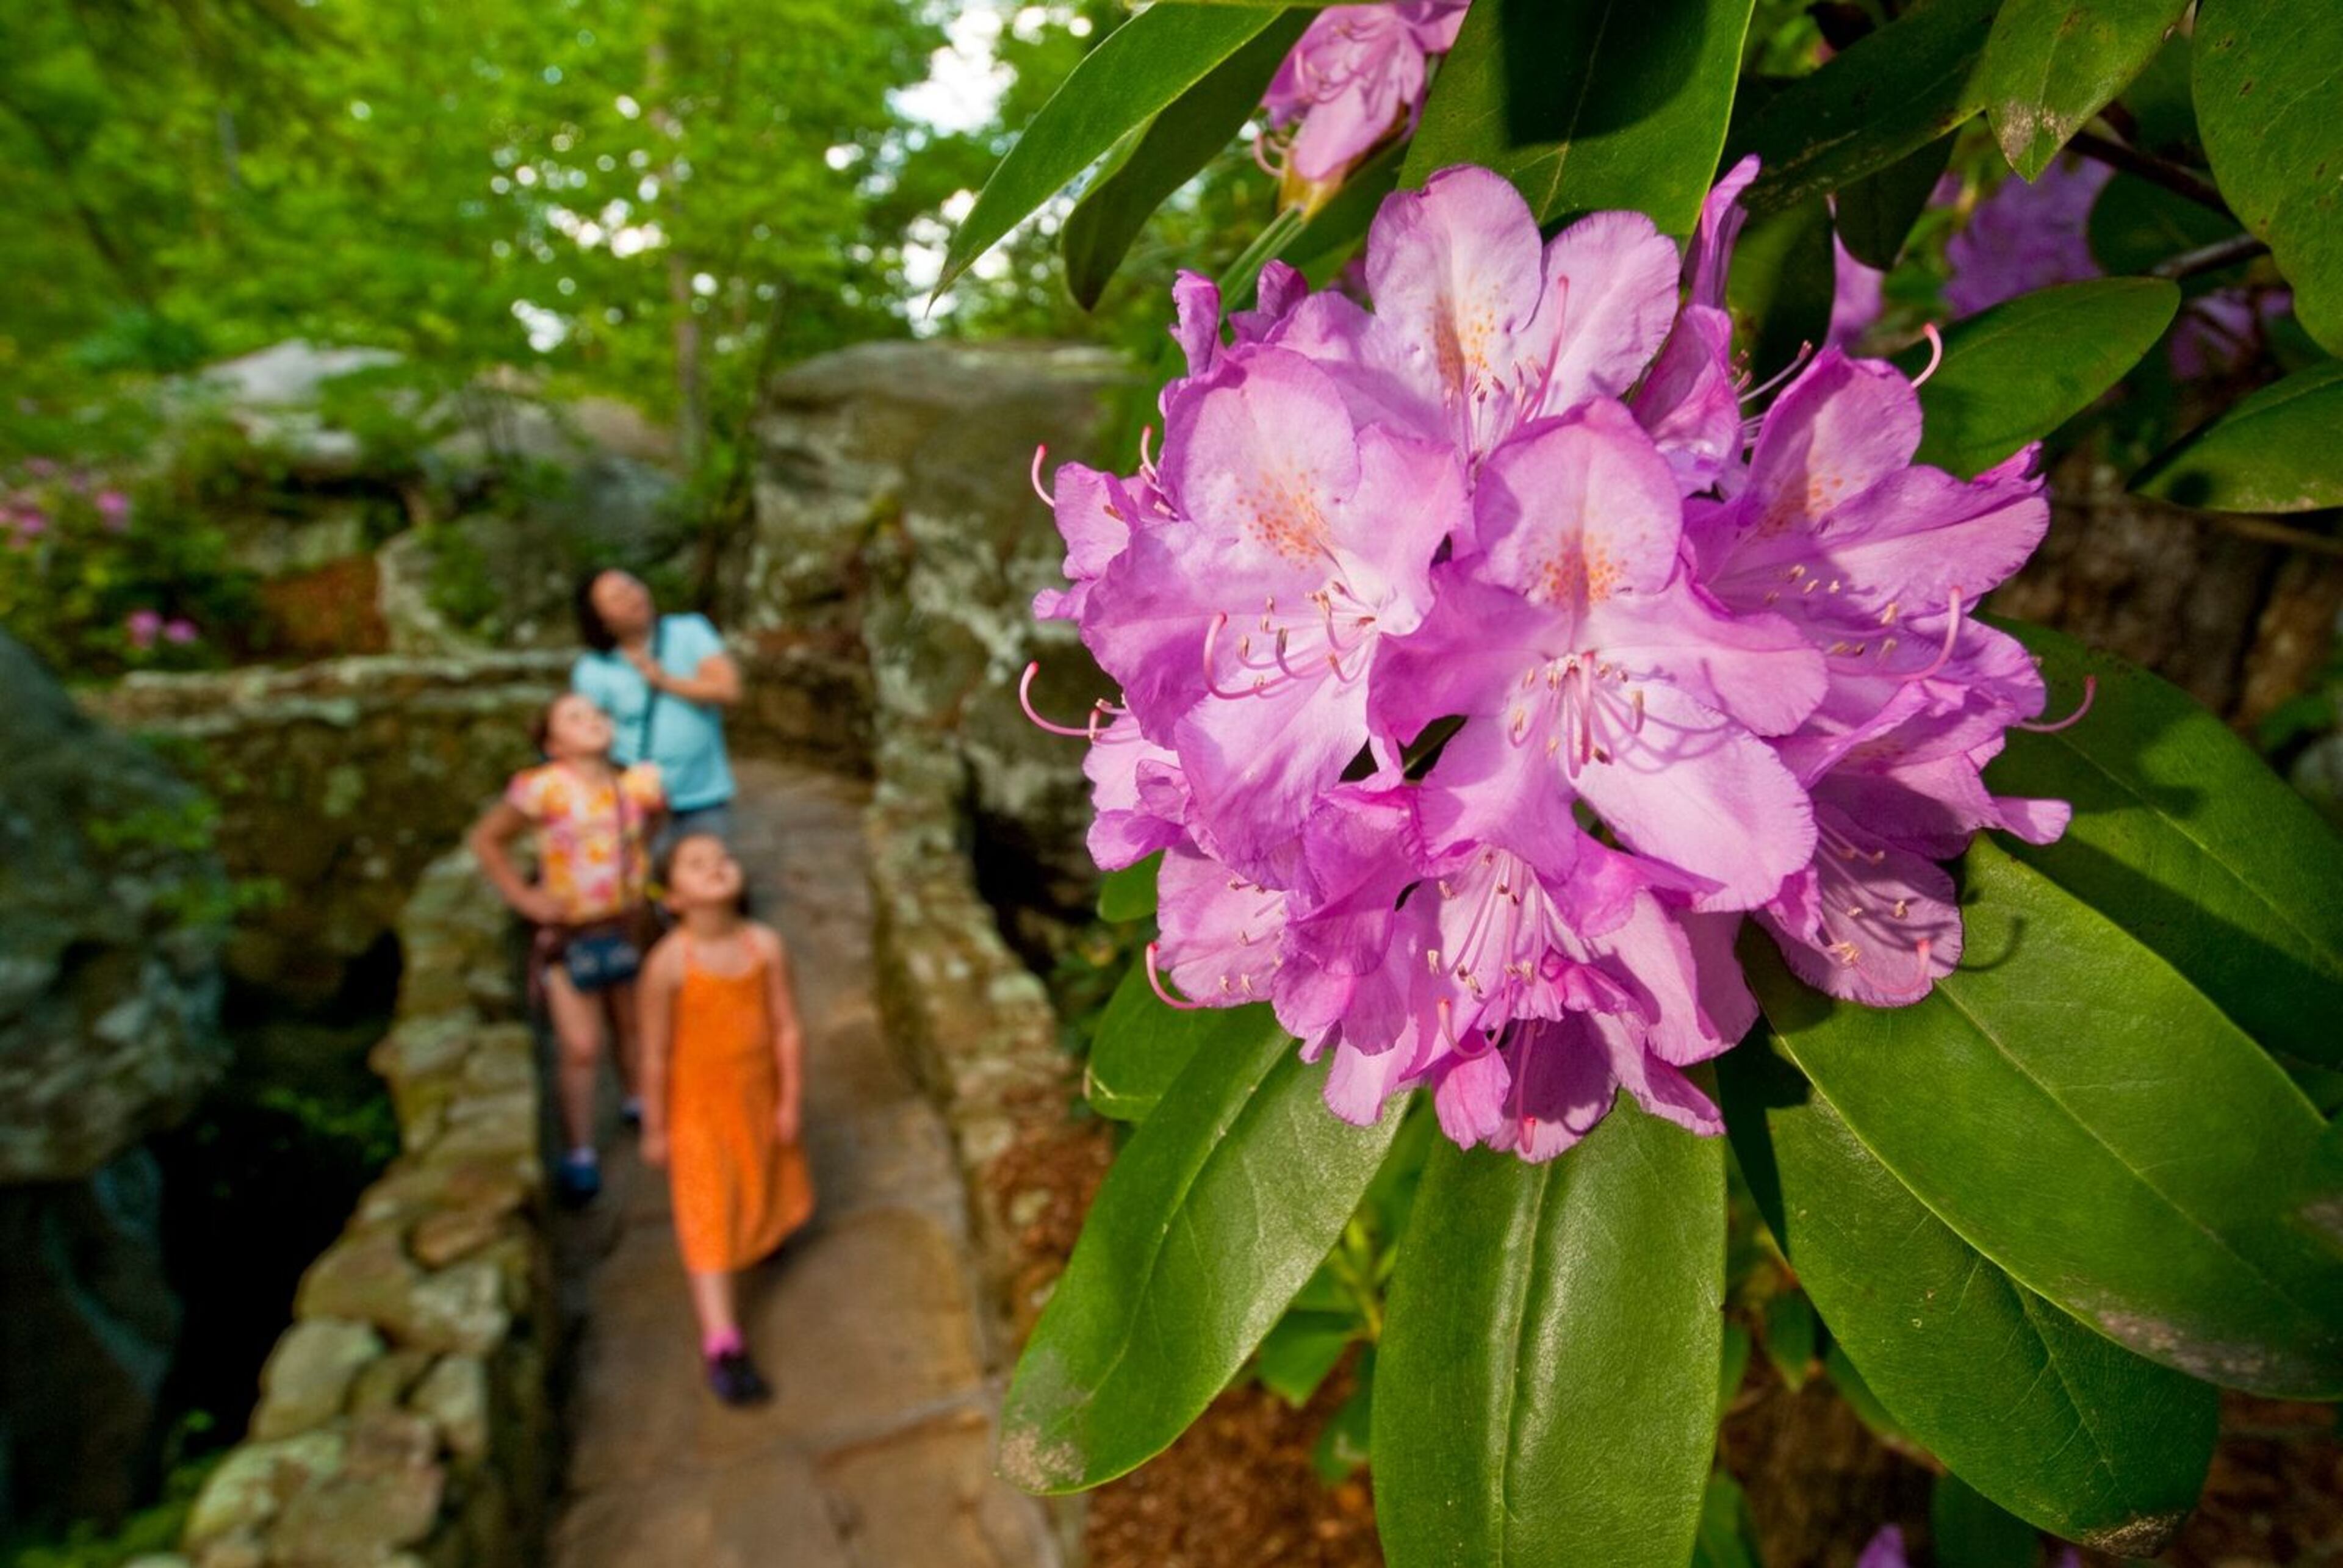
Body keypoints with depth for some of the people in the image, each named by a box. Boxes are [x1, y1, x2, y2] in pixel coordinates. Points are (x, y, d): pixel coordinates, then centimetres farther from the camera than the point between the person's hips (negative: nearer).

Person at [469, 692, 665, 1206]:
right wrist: (522, 896, -11)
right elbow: (486, 839, -6)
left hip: (627, 927, 4)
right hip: (567, 937, -4)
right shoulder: (543, 789, -18)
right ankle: (580, 1154, 18)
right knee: (581, 1048, -1)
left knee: (632, 1028, 19)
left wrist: (641, 880, 3)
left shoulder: (640, 784, -6)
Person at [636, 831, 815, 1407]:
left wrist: (790, 1102, -4)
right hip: (698, 1105, -3)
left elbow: (788, 1028, -8)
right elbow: (655, 1052, -13)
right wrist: (654, 1128, -5)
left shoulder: (766, 944, -16)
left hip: (760, 1097, 4)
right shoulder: (668, 962, -23)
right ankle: (722, 1346, 5)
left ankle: (764, 1236, 59)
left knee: (766, 1188, 26)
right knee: (708, 1219, -1)